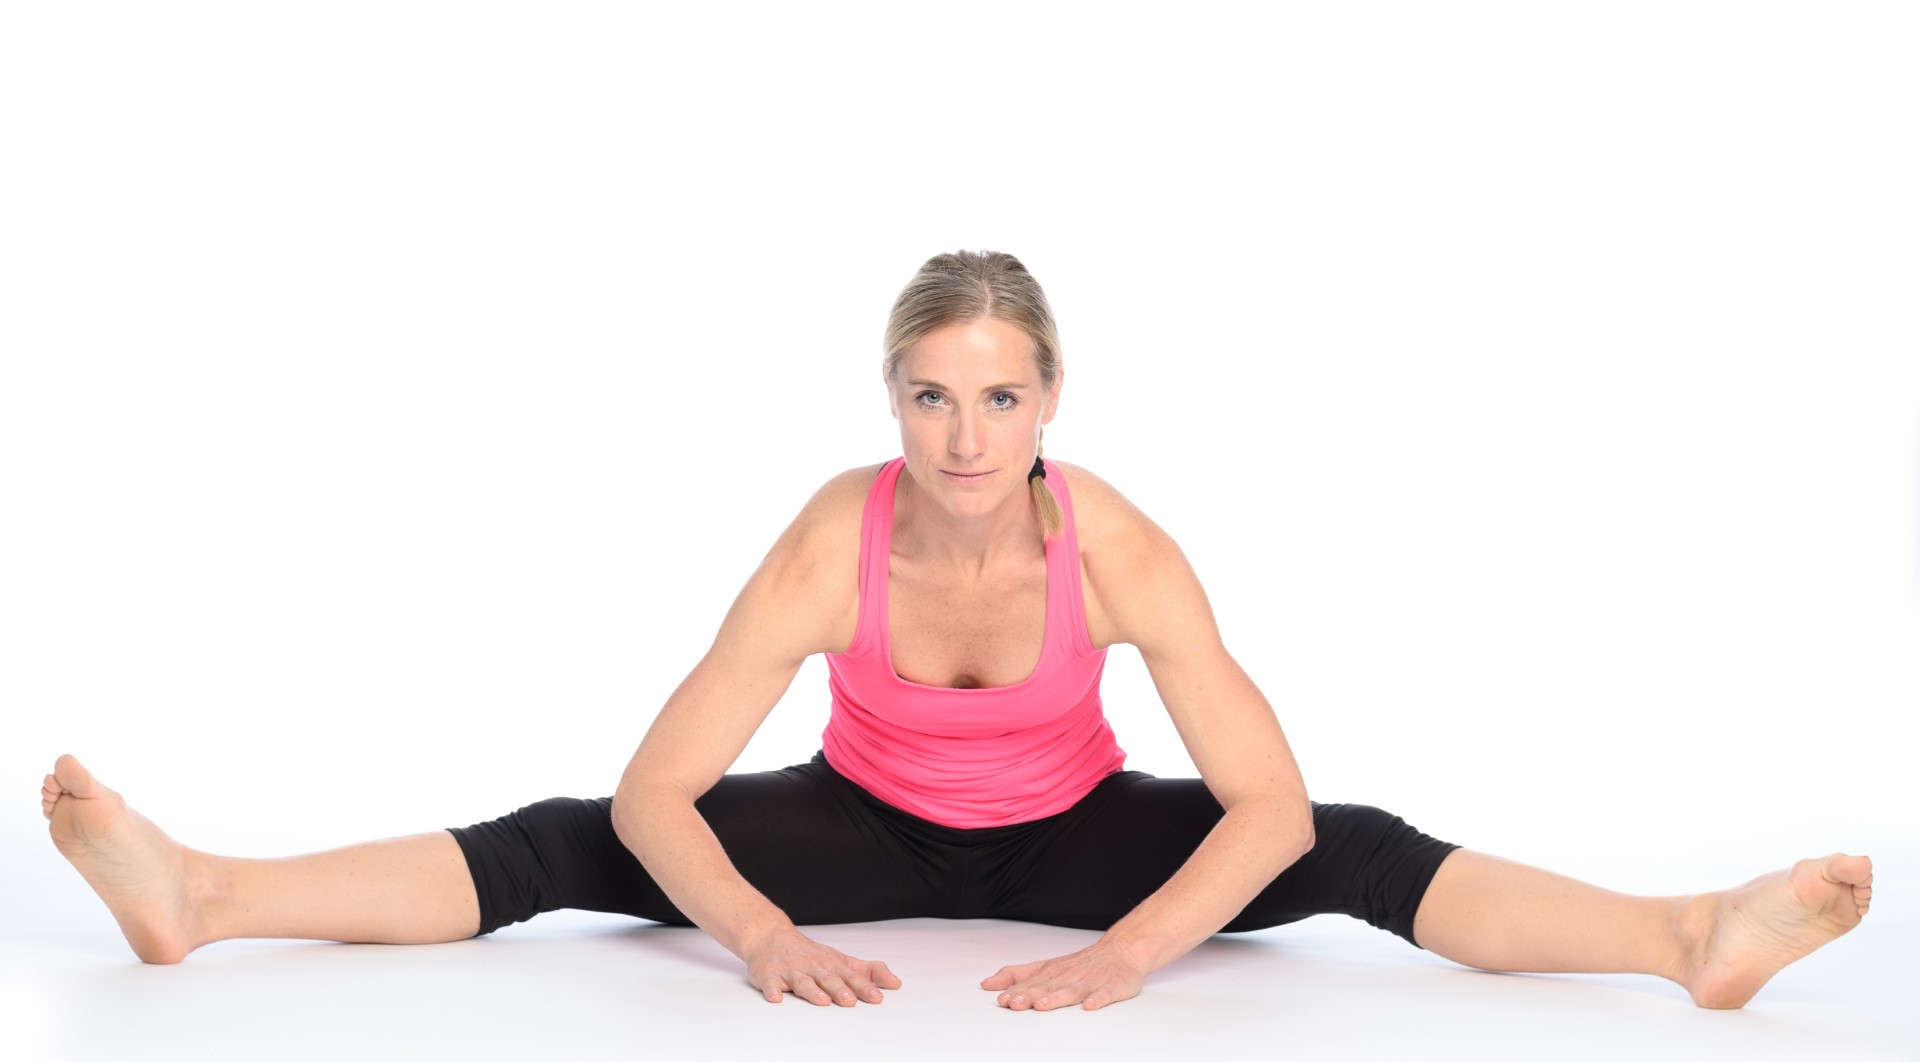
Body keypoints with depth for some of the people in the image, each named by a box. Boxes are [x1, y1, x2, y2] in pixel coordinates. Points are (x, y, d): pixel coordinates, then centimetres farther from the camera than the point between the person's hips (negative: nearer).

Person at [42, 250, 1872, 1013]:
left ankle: (1695, 936, -29)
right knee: (577, 851, -17)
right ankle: (203, 899, -21)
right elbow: (653, 791, -27)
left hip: (1072, 834, 0)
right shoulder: (835, 540, -27)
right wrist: (763, 935, -42)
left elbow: (1269, 803, -30)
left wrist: (1125, 951, -41)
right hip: (867, 827, 0)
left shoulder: (1115, 545, -28)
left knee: (1347, 859, -21)